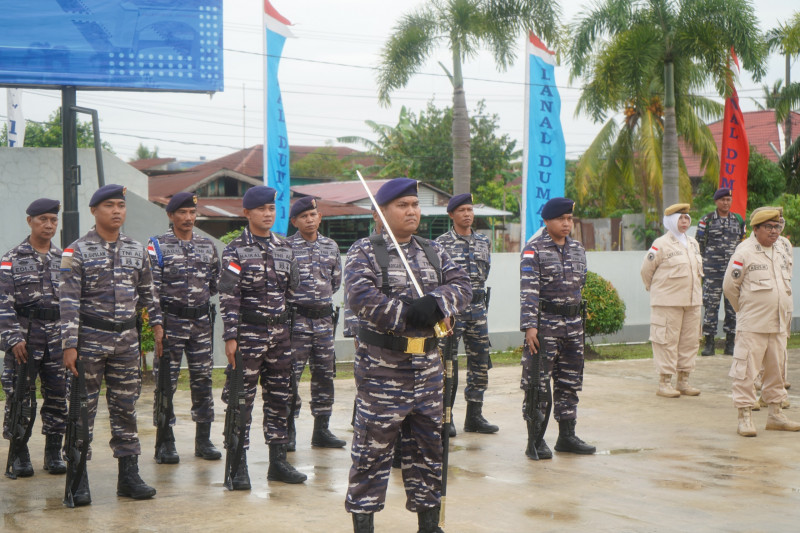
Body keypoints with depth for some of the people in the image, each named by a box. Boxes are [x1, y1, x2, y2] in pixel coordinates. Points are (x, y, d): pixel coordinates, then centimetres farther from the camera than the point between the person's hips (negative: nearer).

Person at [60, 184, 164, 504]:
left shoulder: (137, 250, 9)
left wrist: (156, 324, 12)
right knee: (83, 408, -1)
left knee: (125, 406, 8)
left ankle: (129, 475, 14)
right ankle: (78, 480, 4)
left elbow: (146, 294, 18)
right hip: (90, 338, -4)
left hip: (127, 340, 4)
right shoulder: (77, 252, -5)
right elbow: (69, 302, -10)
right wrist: (69, 346, -16)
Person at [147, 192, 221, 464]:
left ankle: (203, 440, 15)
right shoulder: (157, 246, -3)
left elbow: (216, 284, 18)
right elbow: (151, 288, -8)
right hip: (170, 322, -4)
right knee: (166, 382, -2)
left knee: (203, 379, 7)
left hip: (201, 322, 4)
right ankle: (166, 443, 4)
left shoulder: (207, 246, 11)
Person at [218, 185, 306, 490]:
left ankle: (278, 462, 18)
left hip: (280, 333, 6)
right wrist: (230, 337, -16)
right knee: (242, 399, -2)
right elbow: (228, 296, -10)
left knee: (280, 397, 9)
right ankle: (239, 466, 3)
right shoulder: (236, 250, -5)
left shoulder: (284, 248, 11)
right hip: (249, 334, -5)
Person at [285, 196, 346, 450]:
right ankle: (288, 431, 1)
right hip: (296, 318, -5)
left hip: (324, 317, 5)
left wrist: (321, 297, 12)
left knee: (324, 374, 8)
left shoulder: (331, 246, 10)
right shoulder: (286, 247, -5)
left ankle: (321, 430, 16)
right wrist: (297, 297, 0)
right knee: (291, 374, -5)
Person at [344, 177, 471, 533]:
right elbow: (361, 297, -19)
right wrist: (407, 315, -23)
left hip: (427, 367, 5)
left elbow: (462, 286, 1)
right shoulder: (364, 252, -4)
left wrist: (435, 303, -19)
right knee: (372, 449, -1)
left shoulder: (433, 252, 12)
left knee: (429, 447, 12)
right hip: (380, 367, -5)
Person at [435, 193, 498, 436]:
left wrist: (475, 291, 14)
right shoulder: (442, 243, -4)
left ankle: (474, 416, 16)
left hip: (477, 308, 5)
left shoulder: (483, 241, 11)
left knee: (480, 362, 7)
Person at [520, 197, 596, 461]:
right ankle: (535, 441, 2)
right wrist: (529, 325, -21)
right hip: (544, 323, -6)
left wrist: (580, 323, 17)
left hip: (573, 323, 6)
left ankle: (567, 436, 20)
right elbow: (528, 290, -14)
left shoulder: (577, 249, 12)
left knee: (570, 381, 10)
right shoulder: (534, 250, -7)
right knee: (537, 382, -4)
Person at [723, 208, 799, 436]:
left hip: (779, 324, 7)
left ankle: (775, 414, 22)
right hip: (752, 325, -6)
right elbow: (730, 285, -5)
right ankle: (745, 417, -1)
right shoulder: (744, 253, -9)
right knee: (746, 369, -6)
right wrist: (744, 310, 4)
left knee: (776, 369, 12)